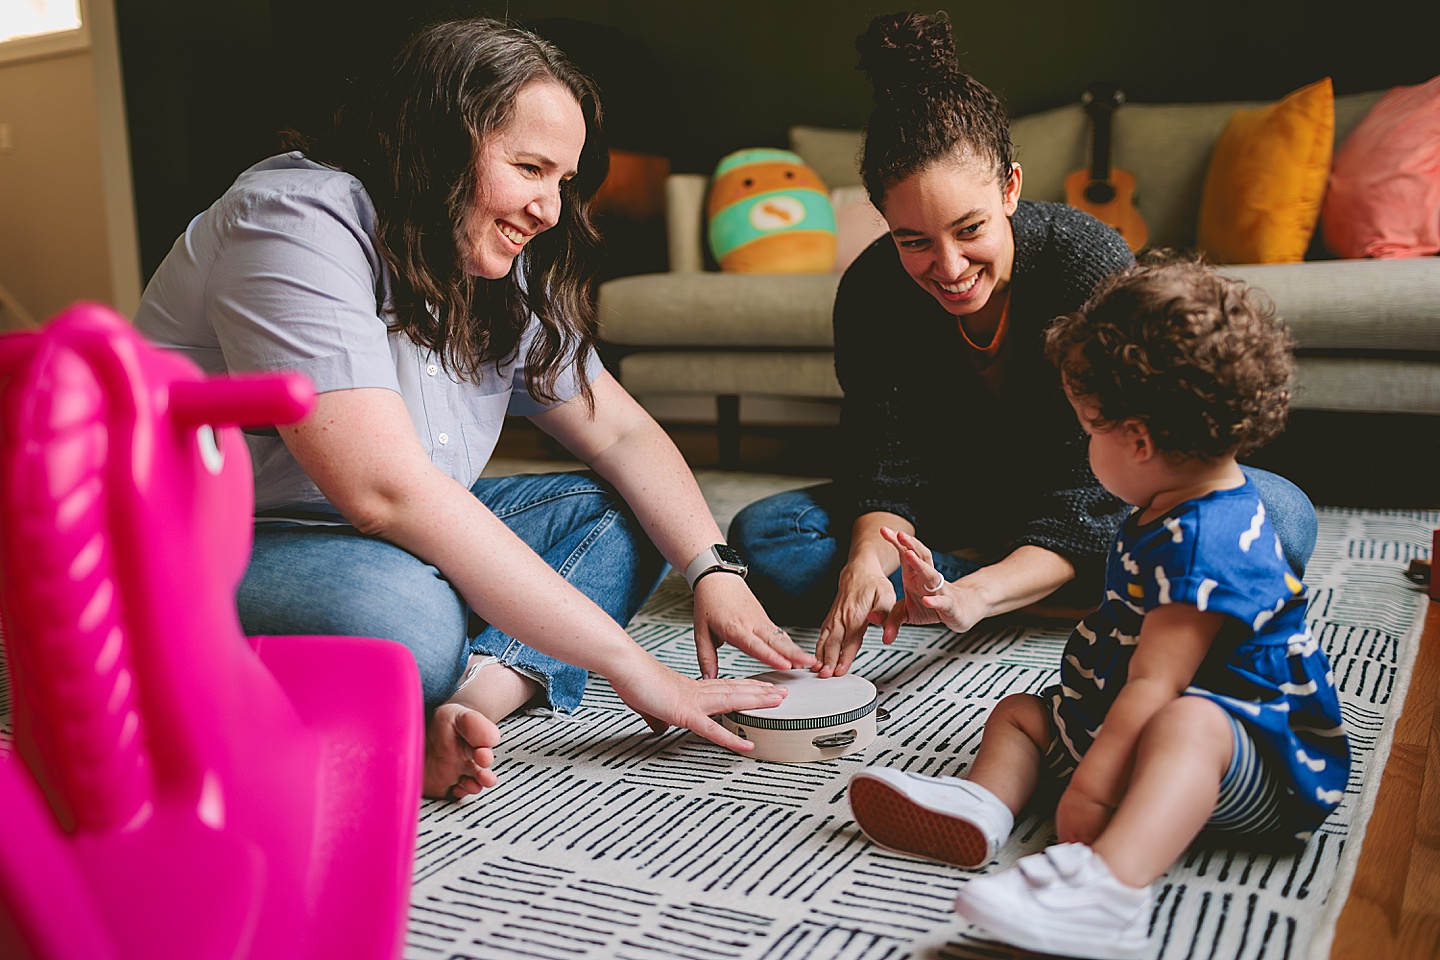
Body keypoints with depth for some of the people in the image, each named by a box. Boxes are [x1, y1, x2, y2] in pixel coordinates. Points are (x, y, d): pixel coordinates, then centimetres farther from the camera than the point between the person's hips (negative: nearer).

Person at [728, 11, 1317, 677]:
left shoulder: (1093, 264, -28)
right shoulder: (871, 292, -19)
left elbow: (1091, 500, -30)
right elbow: (885, 469, -18)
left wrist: (982, 591, -44)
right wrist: (868, 559, -40)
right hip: (959, 509, 3)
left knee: (1283, 516, -29)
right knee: (760, 537, -17)